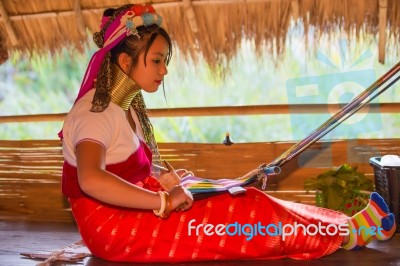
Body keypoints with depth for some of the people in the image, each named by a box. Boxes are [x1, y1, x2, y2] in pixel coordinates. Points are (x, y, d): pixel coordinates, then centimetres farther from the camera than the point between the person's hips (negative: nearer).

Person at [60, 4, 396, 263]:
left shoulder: (127, 106, 10)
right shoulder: (96, 111, -20)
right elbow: (91, 179, -35)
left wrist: (161, 178, -1)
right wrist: (164, 201, -31)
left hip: (131, 208, 9)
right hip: (111, 226, -9)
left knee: (241, 202, -5)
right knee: (242, 212, -14)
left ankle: (342, 227, -3)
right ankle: (346, 233, -2)